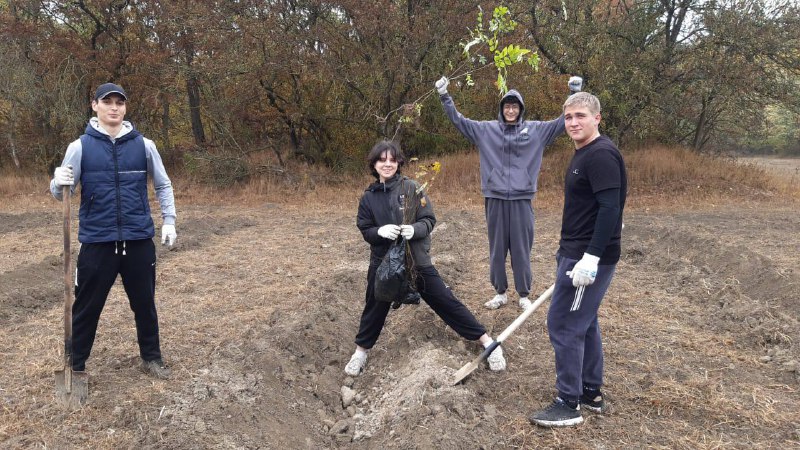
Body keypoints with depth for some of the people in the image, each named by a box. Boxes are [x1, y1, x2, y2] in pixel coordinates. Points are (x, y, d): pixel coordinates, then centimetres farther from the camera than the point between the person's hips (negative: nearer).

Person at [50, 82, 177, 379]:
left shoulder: (144, 145, 2)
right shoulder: (80, 146, -1)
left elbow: (163, 185, 13)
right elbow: (61, 193, 0)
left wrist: (169, 221, 5)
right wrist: (58, 183, -23)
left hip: (139, 241, 1)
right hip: (97, 242, -1)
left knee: (145, 303, 13)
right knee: (86, 307, 7)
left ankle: (151, 358, 31)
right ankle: (75, 366, 23)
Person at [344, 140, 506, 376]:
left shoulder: (411, 187, -8)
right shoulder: (368, 197, 0)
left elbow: (429, 220, -8)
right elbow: (365, 231, 2)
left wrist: (414, 229, -28)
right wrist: (380, 231, -20)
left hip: (417, 260, -2)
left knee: (446, 302, 1)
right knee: (375, 308, 16)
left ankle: (488, 342, 11)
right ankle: (361, 351, 38)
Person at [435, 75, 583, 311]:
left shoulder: (535, 130, 5)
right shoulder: (487, 129, 6)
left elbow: (562, 122, 5)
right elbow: (459, 120, 6)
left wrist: (574, 94, -2)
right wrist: (445, 96, -1)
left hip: (521, 199, -1)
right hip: (495, 198, 1)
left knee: (521, 249, 5)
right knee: (497, 248, 9)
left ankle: (524, 295, 18)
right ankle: (500, 293, 22)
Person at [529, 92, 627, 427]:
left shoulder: (601, 154, -17)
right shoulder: (583, 154, 14)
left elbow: (610, 208, -24)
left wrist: (590, 259, -27)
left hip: (589, 258, -10)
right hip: (576, 253, 10)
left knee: (563, 325, -4)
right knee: (584, 324, 17)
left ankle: (569, 405, 8)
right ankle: (592, 394, 30)